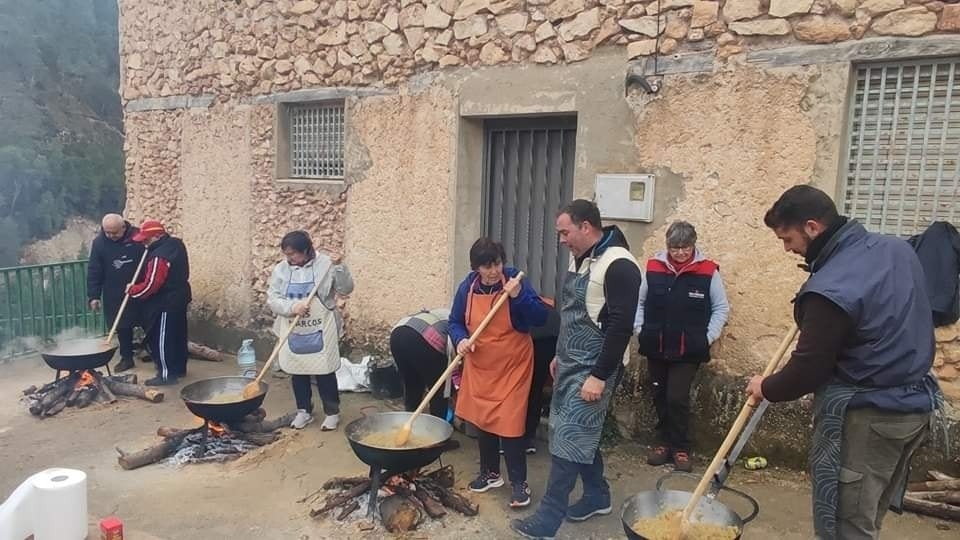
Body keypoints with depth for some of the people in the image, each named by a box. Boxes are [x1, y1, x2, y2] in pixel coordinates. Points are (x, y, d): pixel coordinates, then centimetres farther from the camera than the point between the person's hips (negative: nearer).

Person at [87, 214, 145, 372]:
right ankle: (126, 357, 21)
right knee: (122, 326, 8)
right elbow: (93, 272, -3)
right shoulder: (99, 242, -5)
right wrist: (93, 296, -7)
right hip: (115, 295, 2)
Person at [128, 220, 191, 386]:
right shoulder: (176, 244, 4)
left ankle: (166, 374, 5)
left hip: (165, 303, -10)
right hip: (179, 298, 10)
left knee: (161, 339, 0)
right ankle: (179, 368, 29)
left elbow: (151, 285, -24)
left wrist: (132, 291, -7)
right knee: (178, 335, 18)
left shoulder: (159, 256, -25)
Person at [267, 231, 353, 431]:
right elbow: (272, 299, -3)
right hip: (293, 332, 3)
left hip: (320, 332, -3)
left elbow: (346, 289, -10)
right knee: (297, 372, 13)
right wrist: (293, 307, -20)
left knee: (325, 372, 4)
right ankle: (303, 411, 30)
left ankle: (332, 412, 20)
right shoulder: (281, 269, 0)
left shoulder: (325, 264, -8)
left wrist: (339, 267, -24)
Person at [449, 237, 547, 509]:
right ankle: (490, 473, 34)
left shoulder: (515, 281, -15)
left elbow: (541, 317, -18)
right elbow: (455, 322, 6)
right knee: (482, 420, 15)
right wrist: (460, 339, -15)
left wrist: (519, 295, -32)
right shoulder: (467, 287, -5)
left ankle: (519, 483, 11)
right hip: (480, 366, 5)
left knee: (509, 424, -5)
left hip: (512, 366, -4)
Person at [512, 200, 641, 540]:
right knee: (581, 434, 16)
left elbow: (621, 327, -22)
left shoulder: (618, 265, -19)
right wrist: (559, 356, 21)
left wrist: (600, 376, -22)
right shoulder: (579, 259, 10)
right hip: (569, 365, 9)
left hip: (591, 370, -9)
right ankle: (597, 497, 33)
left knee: (568, 439, -5)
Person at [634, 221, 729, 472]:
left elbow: (721, 307, 1)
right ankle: (665, 443, 28)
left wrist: (708, 337, -4)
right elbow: (638, 301, 9)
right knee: (660, 397, 12)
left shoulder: (708, 271, -7)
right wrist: (640, 330, 3)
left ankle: (681, 448, 14)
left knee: (677, 398, -5)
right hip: (655, 348, 3)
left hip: (688, 351, -3)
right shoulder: (653, 267, -2)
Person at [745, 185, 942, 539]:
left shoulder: (830, 289, -24)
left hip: (865, 417, -9)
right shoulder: (896, 248, 3)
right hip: (915, 403, 9)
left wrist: (767, 388, 1)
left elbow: (808, 369, -17)